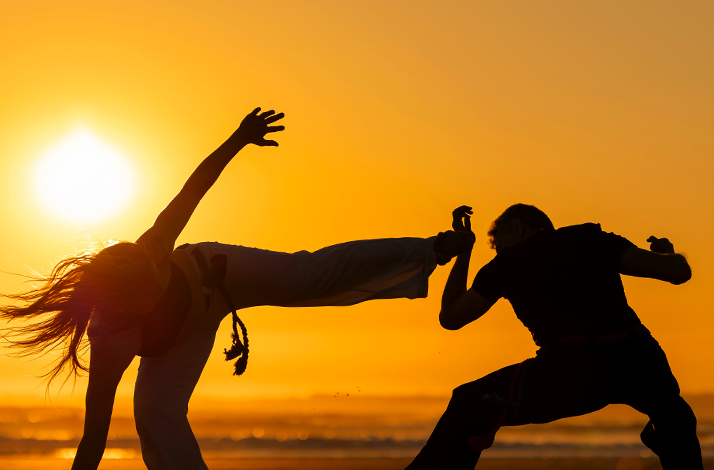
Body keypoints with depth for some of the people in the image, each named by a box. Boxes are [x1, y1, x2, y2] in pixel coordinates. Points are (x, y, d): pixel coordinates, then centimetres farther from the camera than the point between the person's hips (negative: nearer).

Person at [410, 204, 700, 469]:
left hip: (574, 371, -2)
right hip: (638, 363, 2)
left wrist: (463, 253, 46)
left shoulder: (507, 261, 22)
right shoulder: (594, 239, 25)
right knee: (673, 418, 36)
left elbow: (450, 317, 33)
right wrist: (669, 253, 42)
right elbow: (680, 272, 18)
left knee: (468, 408, 19)